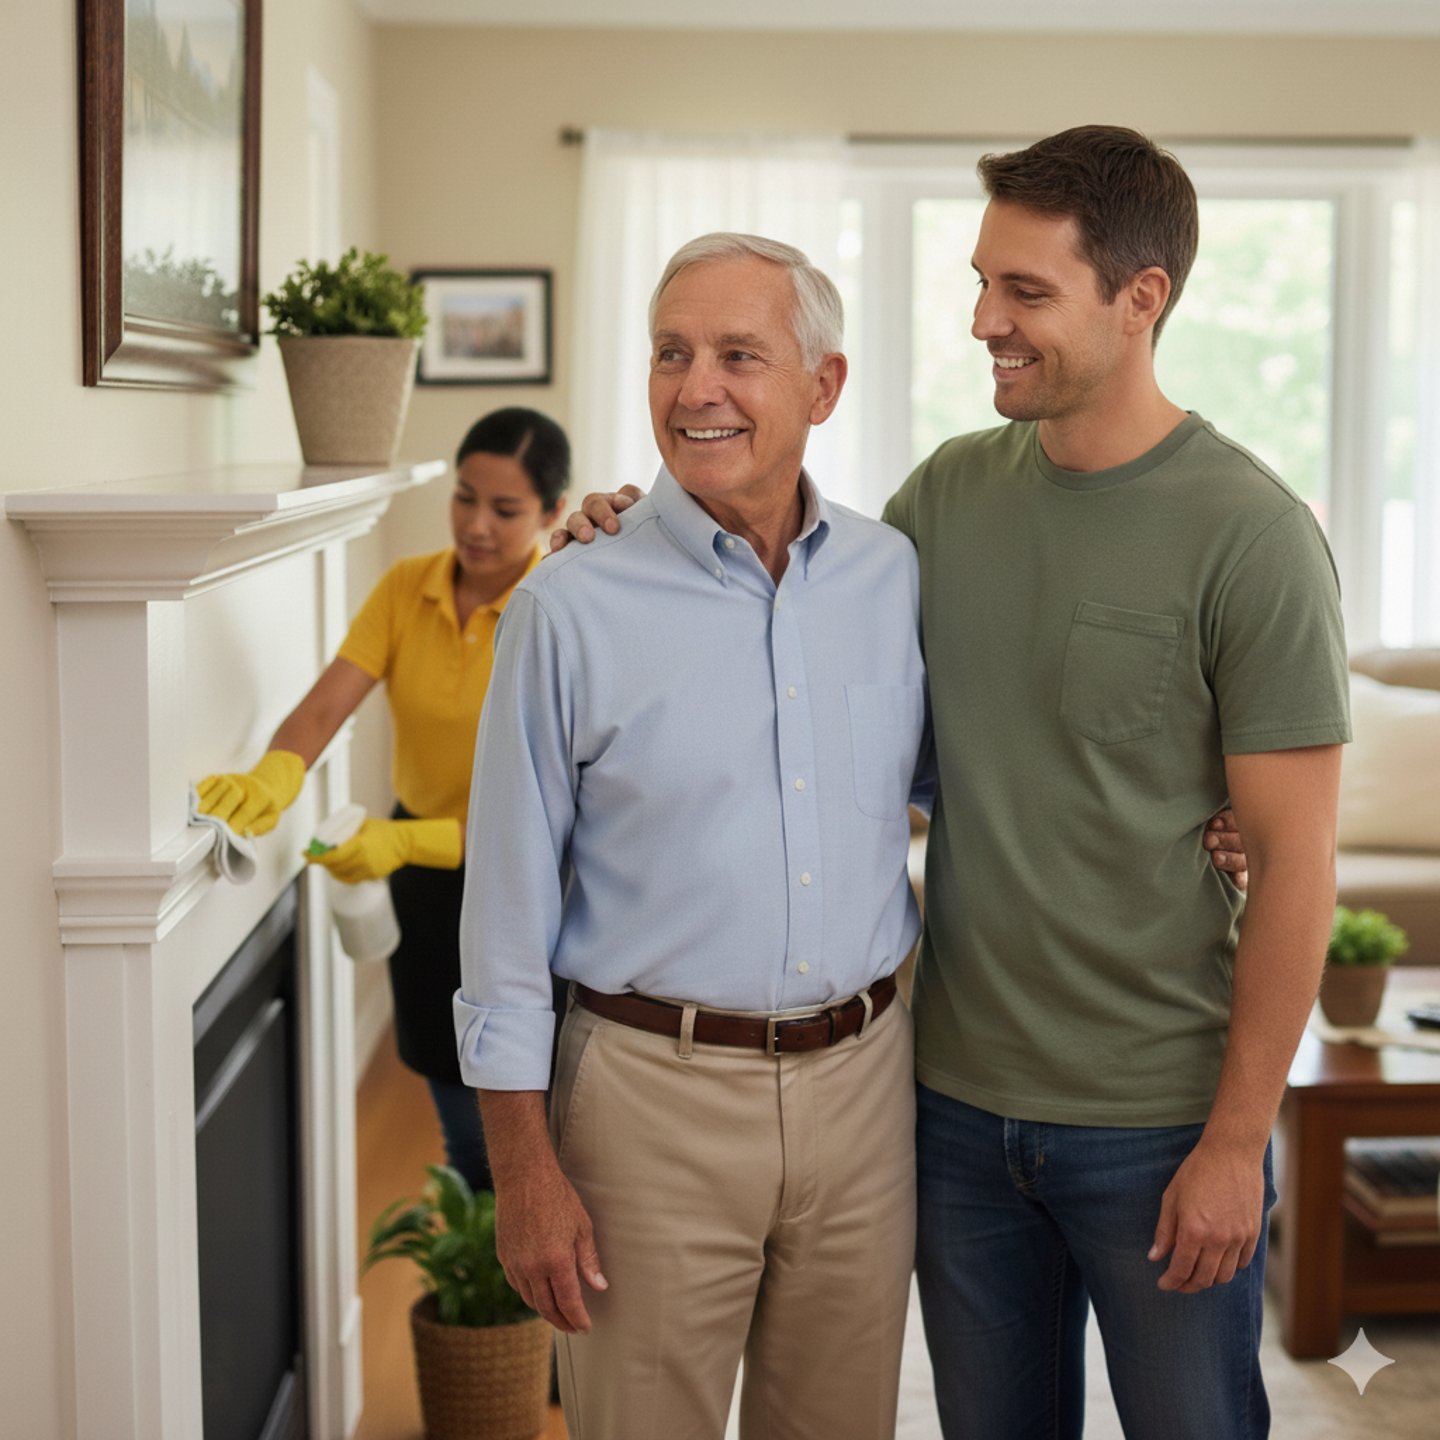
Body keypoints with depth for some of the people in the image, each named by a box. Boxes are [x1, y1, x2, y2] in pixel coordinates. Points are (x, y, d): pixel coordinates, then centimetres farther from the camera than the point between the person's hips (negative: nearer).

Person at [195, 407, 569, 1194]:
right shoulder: (406, 588, -6)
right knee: (464, 1130, 16)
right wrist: (277, 775, -39)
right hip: (425, 876, 4)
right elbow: (326, 703, -17)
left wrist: (403, 843, -35)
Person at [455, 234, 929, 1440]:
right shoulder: (572, 608, -8)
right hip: (654, 1087, -3)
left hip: (861, 1079, 4)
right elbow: (509, 911, -5)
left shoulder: (897, 579, 2)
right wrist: (523, 1168, -7)